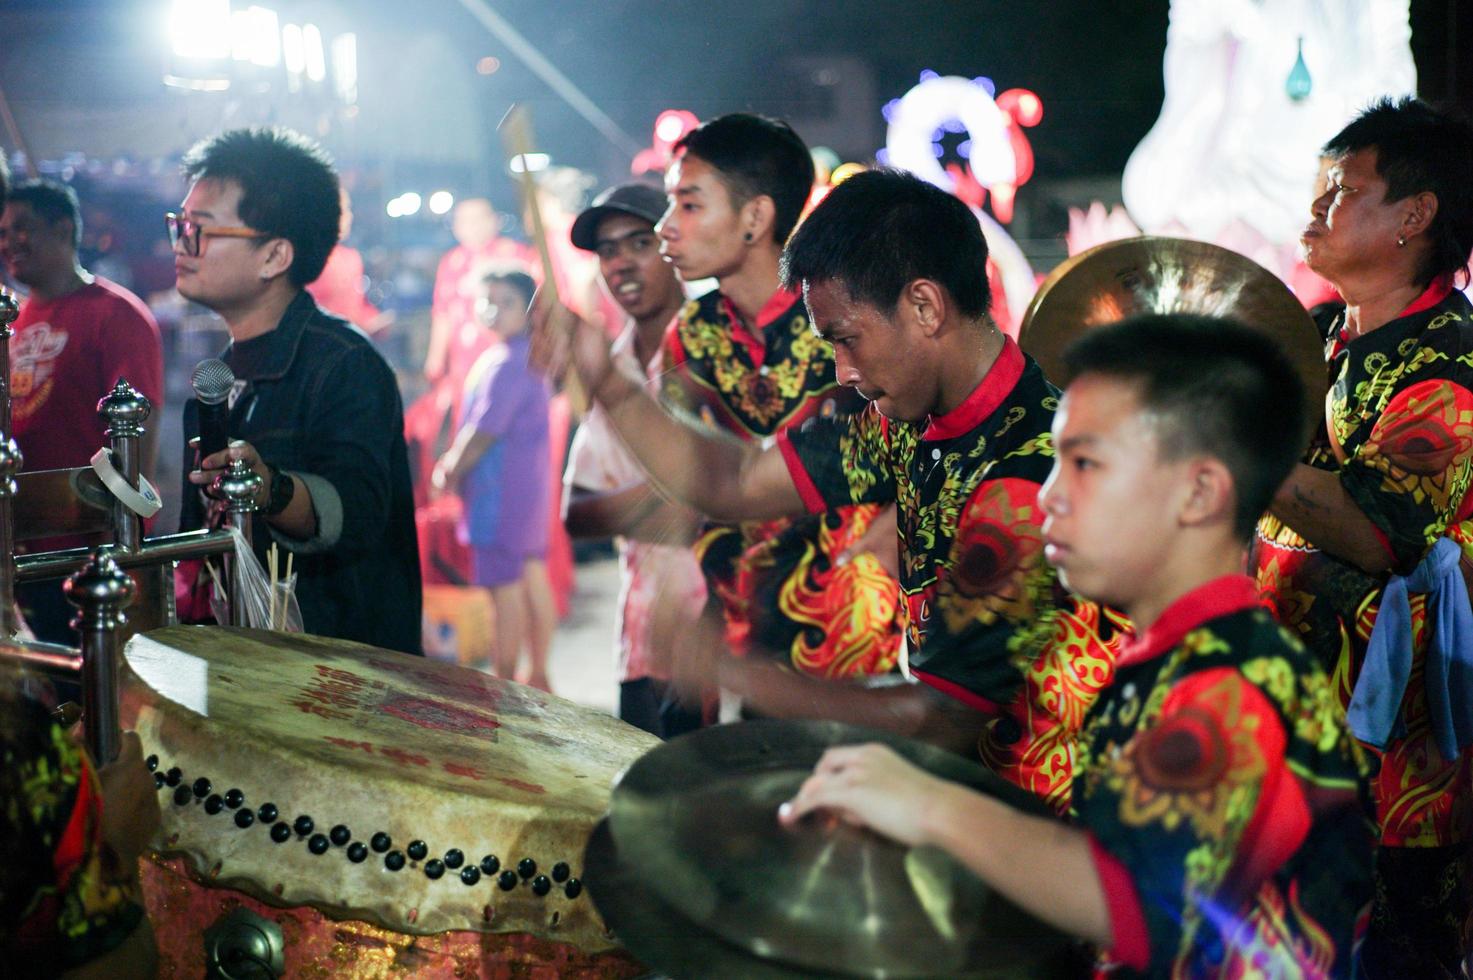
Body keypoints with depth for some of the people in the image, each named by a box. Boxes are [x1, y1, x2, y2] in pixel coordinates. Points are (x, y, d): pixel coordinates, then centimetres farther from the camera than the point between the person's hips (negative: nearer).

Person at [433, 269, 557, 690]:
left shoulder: (506, 363, -19)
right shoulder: (527, 357, 13)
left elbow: (485, 430, -20)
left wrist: (450, 473, -6)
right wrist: (453, 463, 10)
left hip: (501, 489, -10)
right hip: (529, 482, 10)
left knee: (505, 584, -4)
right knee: (532, 576, 14)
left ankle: (505, 684, 2)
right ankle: (537, 675, 23)